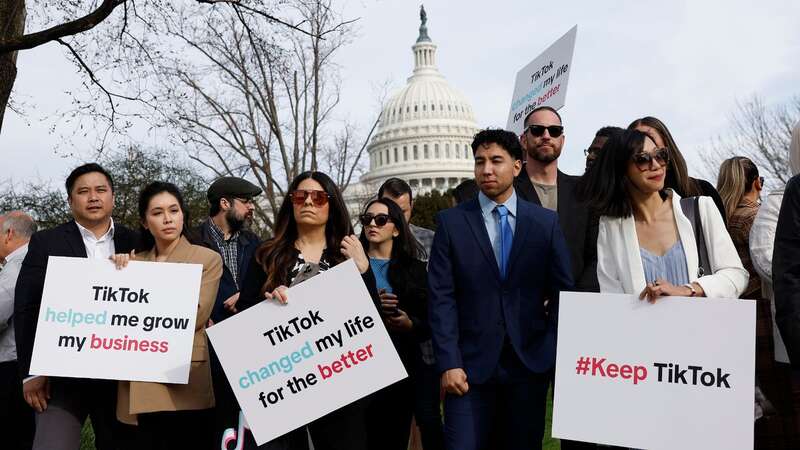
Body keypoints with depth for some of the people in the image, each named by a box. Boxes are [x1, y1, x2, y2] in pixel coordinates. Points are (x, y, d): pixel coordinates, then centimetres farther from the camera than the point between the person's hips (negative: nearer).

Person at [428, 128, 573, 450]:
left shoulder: (546, 222, 4)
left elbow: (563, 290, 5)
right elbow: (441, 298, -4)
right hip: (471, 363, -1)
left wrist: (560, 355, -2)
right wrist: (449, 363, -11)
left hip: (530, 361, 2)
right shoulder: (451, 222, 0)